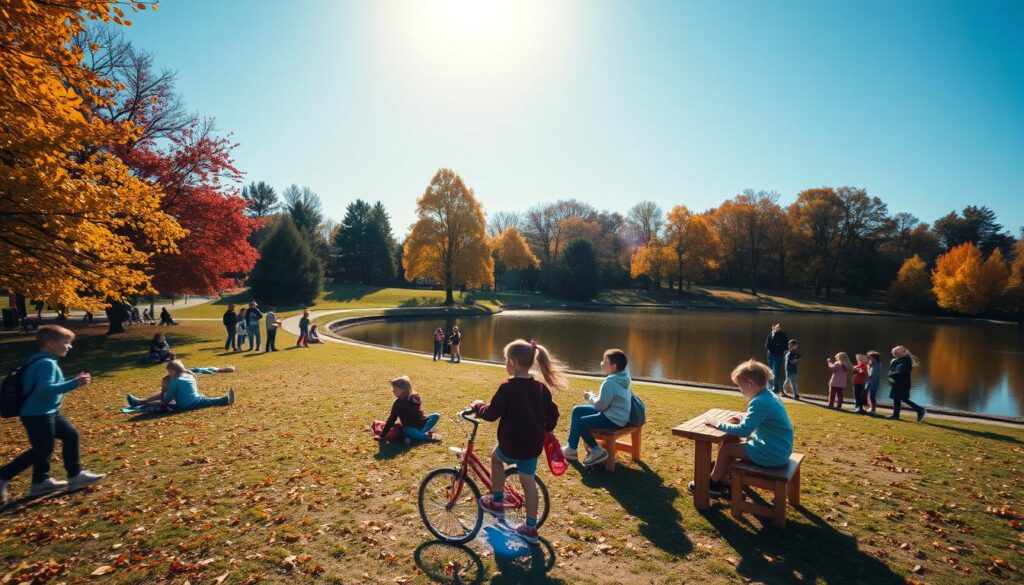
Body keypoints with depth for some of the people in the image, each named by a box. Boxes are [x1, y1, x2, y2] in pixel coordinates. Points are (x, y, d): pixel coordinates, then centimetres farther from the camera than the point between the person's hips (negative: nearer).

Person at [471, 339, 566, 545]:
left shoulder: (508, 388, -19)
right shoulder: (541, 388, 0)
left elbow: (491, 414, -16)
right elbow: (552, 413, 7)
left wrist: (478, 405, 4)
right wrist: (546, 431, 25)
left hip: (512, 445, -5)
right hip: (533, 445, 5)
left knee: (496, 457, 26)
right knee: (528, 481, 15)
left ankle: (497, 502, 28)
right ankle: (530, 528, 23)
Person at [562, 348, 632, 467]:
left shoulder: (610, 382, -25)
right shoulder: (622, 377, 5)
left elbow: (600, 405, -21)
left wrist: (590, 396, -3)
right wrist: (595, 396, 5)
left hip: (614, 419, -10)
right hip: (616, 414, 10)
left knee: (579, 422, -2)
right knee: (577, 410, 12)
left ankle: (597, 450, 10)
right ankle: (571, 447, 16)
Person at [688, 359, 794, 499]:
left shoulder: (759, 402, -25)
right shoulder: (769, 396, 6)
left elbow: (743, 430, -25)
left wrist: (719, 425, -14)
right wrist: (742, 418, 10)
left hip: (771, 454, -10)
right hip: (778, 449, 10)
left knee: (726, 448, -1)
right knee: (731, 443, 18)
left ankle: (714, 484, 16)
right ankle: (719, 476, 28)